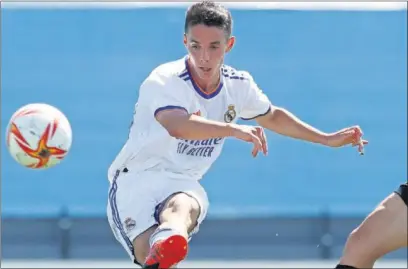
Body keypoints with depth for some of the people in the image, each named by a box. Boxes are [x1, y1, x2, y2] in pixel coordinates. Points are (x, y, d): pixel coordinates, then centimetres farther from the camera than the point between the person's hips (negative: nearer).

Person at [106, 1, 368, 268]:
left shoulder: (238, 85, 5)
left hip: (183, 185, -1)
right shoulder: (164, 81, -18)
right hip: (136, 179, 1)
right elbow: (177, 126, -41)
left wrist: (328, 139, 27)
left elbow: (272, 116, 28)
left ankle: (167, 241, -76)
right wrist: (234, 130, -56)